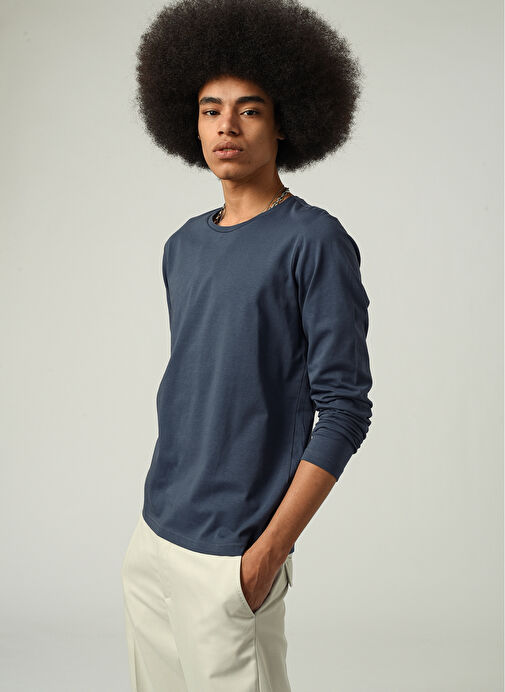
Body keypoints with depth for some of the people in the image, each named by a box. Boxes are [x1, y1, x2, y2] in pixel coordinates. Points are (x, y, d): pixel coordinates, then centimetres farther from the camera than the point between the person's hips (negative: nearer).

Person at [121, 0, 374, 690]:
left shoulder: (314, 241, -10)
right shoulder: (184, 245, 11)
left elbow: (345, 408, -13)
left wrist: (268, 552, -17)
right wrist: (163, 505, 16)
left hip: (228, 556, -6)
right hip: (152, 537, 7)